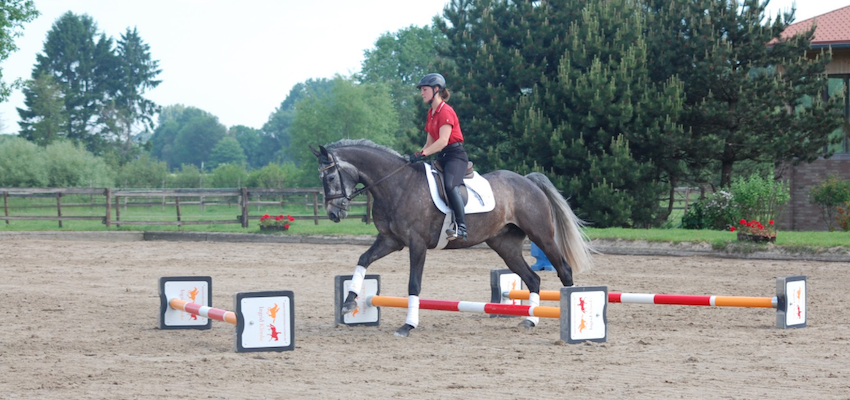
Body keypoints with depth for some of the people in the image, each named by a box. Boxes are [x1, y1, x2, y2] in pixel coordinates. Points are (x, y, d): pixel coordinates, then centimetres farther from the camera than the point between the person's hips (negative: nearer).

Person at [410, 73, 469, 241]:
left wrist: (423, 154, -29)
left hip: (455, 155, -11)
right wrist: (417, 155, 5)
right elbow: (430, 142, 19)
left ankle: (461, 227, -38)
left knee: (450, 185, -33)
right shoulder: (431, 113, 17)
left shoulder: (445, 111, -12)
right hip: (441, 157, 11)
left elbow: (443, 141, -22)